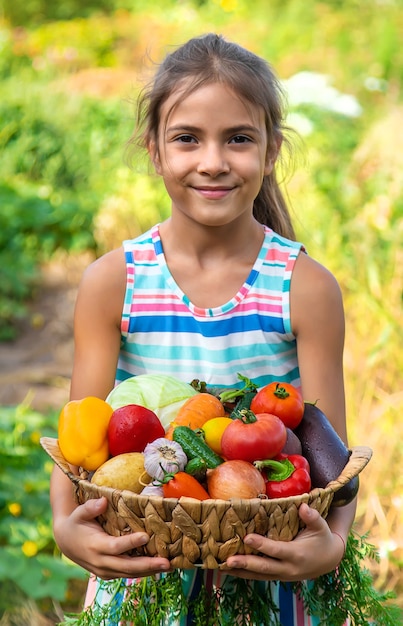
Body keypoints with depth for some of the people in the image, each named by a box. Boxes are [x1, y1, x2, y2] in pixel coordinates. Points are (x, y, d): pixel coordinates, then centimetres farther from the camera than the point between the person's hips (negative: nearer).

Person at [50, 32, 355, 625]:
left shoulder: (307, 288, -10)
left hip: (270, 575, 0)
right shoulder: (112, 282, -7)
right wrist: (66, 525, -28)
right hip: (145, 573, 1)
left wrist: (332, 543, -29)